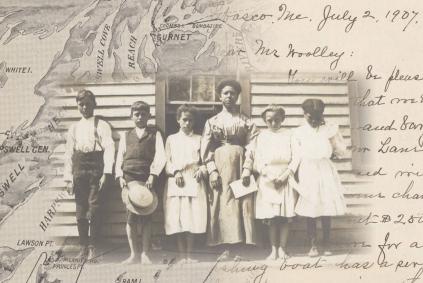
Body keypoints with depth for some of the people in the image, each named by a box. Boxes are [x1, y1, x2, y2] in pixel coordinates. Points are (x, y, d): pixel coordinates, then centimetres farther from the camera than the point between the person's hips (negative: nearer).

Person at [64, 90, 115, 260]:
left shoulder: (102, 125, 4)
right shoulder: (74, 128, 15)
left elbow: (109, 148, -5)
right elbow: (69, 154, 13)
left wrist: (106, 173, -14)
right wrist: (68, 178, 6)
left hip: (96, 169, -3)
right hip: (79, 171, 3)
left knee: (94, 209, -6)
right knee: (80, 211, 4)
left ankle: (93, 247, 1)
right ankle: (83, 247, 12)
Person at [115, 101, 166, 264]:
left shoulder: (155, 134, 12)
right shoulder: (126, 136, 19)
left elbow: (160, 156, 2)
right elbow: (119, 158, 15)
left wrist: (153, 175, -10)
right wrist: (120, 176, -1)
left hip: (147, 178, -1)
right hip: (129, 178, 1)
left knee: (146, 217, 0)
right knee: (131, 216, -5)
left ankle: (145, 254, 5)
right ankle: (134, 253, 3)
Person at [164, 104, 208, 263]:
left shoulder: (199, 139, 13)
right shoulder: (171, 139, 13)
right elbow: (167, 162, 7)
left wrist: (201, 170, -8)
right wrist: (175, 172, -9)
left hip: (194, 182, 0)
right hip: (176, 182, 0)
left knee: (193, 220, -5)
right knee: (178, 220, -3)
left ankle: (189, 255, 3)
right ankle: (182, 255, 5)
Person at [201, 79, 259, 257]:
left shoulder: (245, 122, 10)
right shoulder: (212, 122, 9)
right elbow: (206, 149, 3)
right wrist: (212, 170, -7)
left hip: (239, 165, 1)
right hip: (219, 165, 0)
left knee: (241, 203, -3)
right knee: (221, 204, -3)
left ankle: (239, 245, 0)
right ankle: (225, 247, -1)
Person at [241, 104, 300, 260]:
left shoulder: (289, 135, 5)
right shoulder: (261, 137, 8)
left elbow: (296, 158, -1)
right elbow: (250, 154, 6)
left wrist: (285, 175, -10)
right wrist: (246, 170, -9)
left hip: (285, 180, 0)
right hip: (267, 181, 1)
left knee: (285, 217, 0)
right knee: (271, 217, 1)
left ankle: (282, 249, 9)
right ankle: (274, 249, 8)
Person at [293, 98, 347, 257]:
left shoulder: (330, 130, 2)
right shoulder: (300, 132, 1)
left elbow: (341, 150, 9)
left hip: (325, 172, 0)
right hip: (307, 173, 0)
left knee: (326, 213, 3)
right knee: (310, 214, 2)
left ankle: (326, 246, 14)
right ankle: (313, 246, 11)